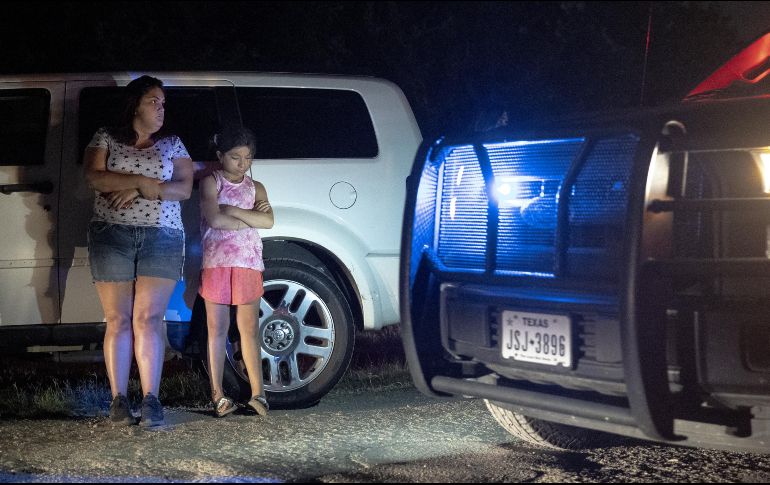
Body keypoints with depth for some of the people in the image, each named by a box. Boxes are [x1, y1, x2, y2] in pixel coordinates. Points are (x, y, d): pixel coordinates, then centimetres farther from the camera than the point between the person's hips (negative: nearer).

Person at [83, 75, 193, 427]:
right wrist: (140, 181, -14)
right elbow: (94, 177, -5)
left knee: (148, 318, -8)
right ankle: (118, 399, 1)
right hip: (111, 236, 0)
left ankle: (151, 399, -11)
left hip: (162, 238, 0)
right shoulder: (106, 138, 9)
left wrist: (139, 191, -12)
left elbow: (184, 188, 1)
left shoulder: (172, 144, 12)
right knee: (118, 319, -1)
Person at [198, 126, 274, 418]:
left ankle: (257, 393, -5)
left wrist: (232, 211, -9)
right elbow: (214, 220, -12)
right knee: (217, 328, 0)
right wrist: (250, 218, -4)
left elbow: (268, 221, -3)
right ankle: (218, 395, 3)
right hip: (216, 261, -3)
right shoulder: (211, 182, 4)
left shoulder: (255, 188, 15)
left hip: (248, 263, 3)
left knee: (249, 329, 0)